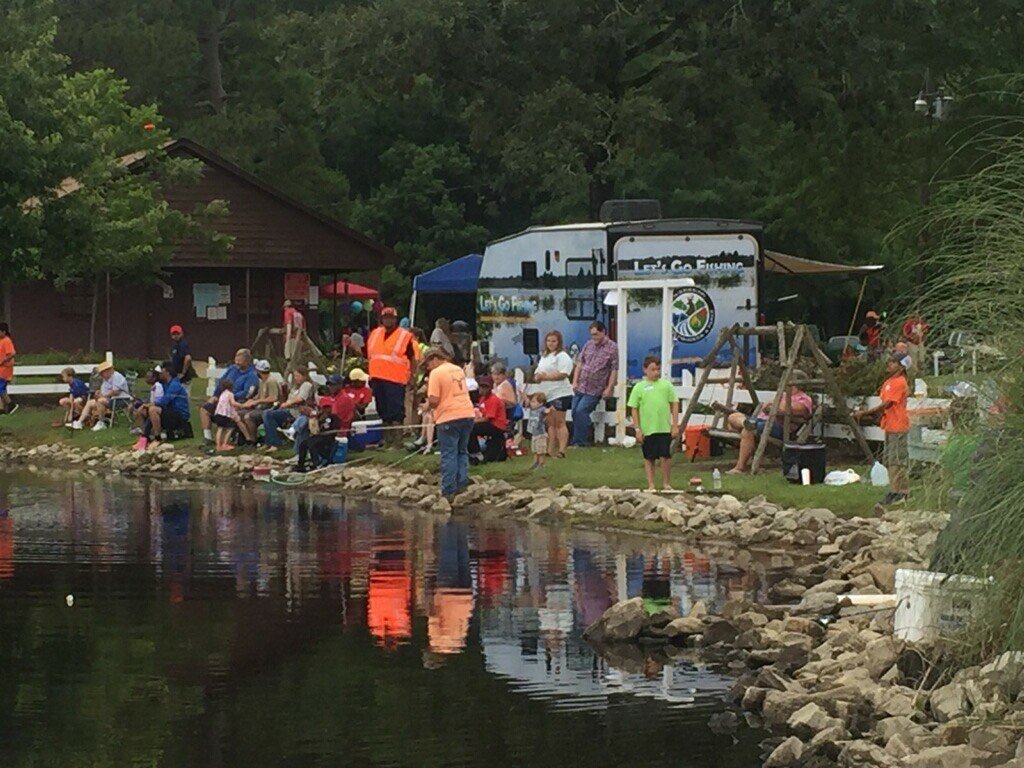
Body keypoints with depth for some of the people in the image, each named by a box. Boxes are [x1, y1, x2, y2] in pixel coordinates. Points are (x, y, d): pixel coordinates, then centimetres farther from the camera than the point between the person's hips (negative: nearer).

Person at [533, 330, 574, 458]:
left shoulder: (562, 356, -6)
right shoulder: (544, 357, 21)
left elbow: (562, 374, -18)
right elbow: (537, 373, 22)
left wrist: (545, 376, -16)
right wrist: (538, 376, -3)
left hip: (559, 394, -8)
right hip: (547, 395, 8)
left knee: (559, 423, -9)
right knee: (550, 424, 9)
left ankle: (561, 450, -11)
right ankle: (550, 450, 11)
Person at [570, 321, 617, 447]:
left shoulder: (612, 347, -4)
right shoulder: (589, 345, 11)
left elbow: (614, 370, -6)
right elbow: (580, 363, 15)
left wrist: (609, 389, -12)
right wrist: (575, 381, 6)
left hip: (595, 389, -6)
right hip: (581, 386, 6)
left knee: (581, 411, -17)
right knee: (575, 412, 3)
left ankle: (581, 441, -7)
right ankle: (576, 441, 17)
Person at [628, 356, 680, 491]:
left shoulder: (666, 385, 6)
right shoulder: (639, 387, 3)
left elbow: (674, 405, 8)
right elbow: (634, 409, 4)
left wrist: (675, 425, 3)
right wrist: (637, 429, -1)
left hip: (665, 428, 0)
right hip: (647, 429, 0)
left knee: (665, 456, -5)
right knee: (649, 458, 7)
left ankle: (666, 484, 9)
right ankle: (651, 485, 15)